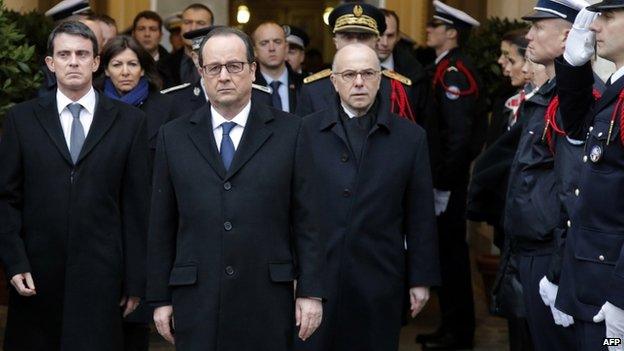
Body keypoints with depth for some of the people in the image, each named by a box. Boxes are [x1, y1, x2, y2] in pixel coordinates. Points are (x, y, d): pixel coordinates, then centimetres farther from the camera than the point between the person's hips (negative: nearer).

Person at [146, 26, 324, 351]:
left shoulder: (289, 132, 1)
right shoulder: (174, 136, 7)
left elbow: (306, 219, 1)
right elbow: (161, 226, 8)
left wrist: (311, 291, -3)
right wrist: (161, 299, 6)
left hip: (268, 304, -1)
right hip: (197, 303, 1)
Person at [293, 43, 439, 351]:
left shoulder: (411, 137, 4)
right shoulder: (306, 131, 3)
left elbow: (420, 215, 5)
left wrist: (421, 279, 5)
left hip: (380, 284, 0)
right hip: (315, 278, 0)